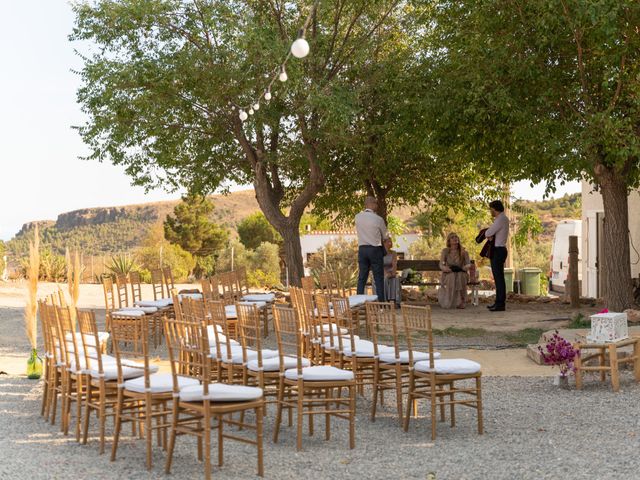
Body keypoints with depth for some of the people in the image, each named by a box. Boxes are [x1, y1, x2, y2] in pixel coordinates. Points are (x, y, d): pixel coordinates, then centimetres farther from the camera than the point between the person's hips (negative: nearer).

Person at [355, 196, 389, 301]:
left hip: (362, 249, 4)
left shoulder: (358, 217, -1)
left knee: (362, 278, 7)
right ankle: (380, 302, 1)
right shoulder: (378, 219, -10)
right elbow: (385, 236, 3)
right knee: (379, 278, 2)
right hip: (375, 250, -4)